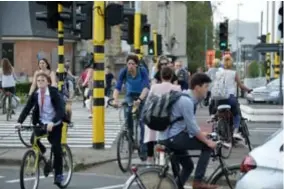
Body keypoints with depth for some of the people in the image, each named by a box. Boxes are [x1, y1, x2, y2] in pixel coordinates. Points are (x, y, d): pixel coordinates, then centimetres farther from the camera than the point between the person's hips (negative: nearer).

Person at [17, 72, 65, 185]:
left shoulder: (54, 93, -17)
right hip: (42, 122, 4)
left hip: (54, 124, -3)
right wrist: (20, 122, -24)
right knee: (33, 139, -20)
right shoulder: (35, 94, -5)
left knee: (56, 148, -9)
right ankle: (41, 151, 14)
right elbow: (27, 108, -9)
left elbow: (60, 110, -25)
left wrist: (52, 122, -41)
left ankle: (58, 174, 6)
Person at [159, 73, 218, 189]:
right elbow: (193, 128, -20)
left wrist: (202, 135, 18)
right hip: (172, 137, -10)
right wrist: (207, 141, -11)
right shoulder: (186, 101, -20)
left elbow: (190, 126, 20)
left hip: (169, 137, 10)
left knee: (188, 166, 20)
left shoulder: (188, 98, 10)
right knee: (207, 146, -9)